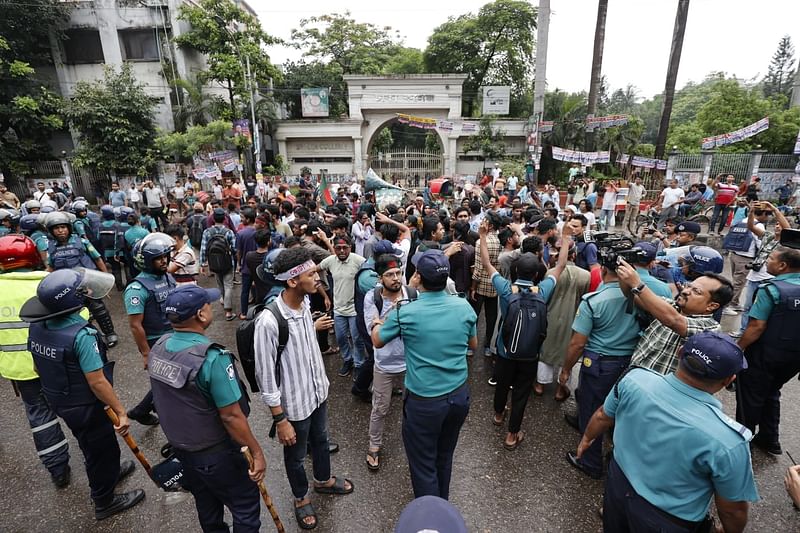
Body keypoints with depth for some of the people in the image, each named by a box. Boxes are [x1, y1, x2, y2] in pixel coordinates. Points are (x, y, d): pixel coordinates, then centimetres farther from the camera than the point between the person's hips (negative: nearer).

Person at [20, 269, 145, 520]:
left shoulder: (37, 326, -9)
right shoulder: (82, 335, -34)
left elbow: (39, 367, 5)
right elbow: (97, 382, -30)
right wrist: (121, 411, -20)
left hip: (60, 402, 8)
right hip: (85, 407, -7)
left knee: (90, 446, 30)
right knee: (102, 450, 16)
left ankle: (109, 472, 54)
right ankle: (104, 502, 36)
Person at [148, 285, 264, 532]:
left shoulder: (158, 347, -8)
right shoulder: (212, 358, -32)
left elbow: (168, 399, 6)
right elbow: (231, 416, -28)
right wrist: (256, 452, -16)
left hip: (179, 446, 7)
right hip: (216, 454, -7)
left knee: (207, 506, 29)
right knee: (246, 508, 15)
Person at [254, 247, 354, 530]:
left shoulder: (305, 303, -10)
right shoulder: (269, 321, -32)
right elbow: (266, 376, -23)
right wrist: (280, 419, -17)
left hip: (318, 391, 7)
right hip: (294, 403, -6)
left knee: (320, 439, 30)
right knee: (295, 454, 22)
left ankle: (324, 480, 59)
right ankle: (301, 498, 51)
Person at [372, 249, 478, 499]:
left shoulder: (405, 312, -20)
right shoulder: (464, 307, -10)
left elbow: (377, 341, 0)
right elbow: (473, 344, 9)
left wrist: (378, 322, 18)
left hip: (424, 401, -5)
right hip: (459, 395, 5)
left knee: (423, 466, 15)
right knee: (445, 457, 27)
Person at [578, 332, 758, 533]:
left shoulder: (634, 379, -23)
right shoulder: (727, 441, -32)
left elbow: (602, 417, -3)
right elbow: (733, 510, -14)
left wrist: (587, 438, 17)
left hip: (618, 486, 3)